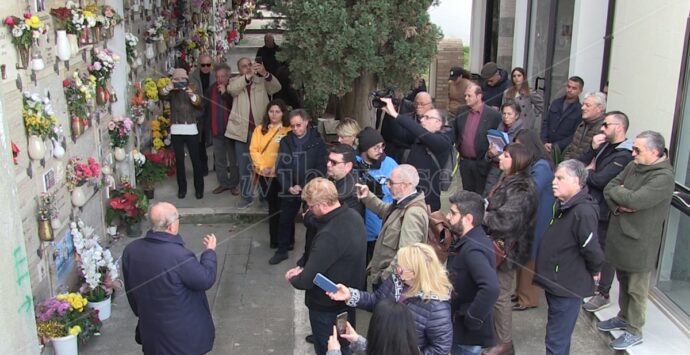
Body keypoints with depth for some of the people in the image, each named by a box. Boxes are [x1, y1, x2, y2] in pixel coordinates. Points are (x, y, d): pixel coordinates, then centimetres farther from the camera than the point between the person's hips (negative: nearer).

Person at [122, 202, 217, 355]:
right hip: (183, 333, -5)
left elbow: (130, 289, 3)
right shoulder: (180, 256, -33)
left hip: (151, 328, 5)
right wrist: (210, 251, -1)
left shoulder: (130, 250, -12)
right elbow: (206, 280, -16)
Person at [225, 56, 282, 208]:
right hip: (242, 130, 1)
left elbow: (276, 87, -12)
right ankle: (246, 197, 20)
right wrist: (248, 76, -29)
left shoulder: (262, 80, 4)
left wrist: (265, 73, -29)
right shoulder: (235, 81, 5)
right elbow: (231, 89, -17)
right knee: (243, 166, 8)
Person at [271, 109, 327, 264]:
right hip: (290, 189, 3)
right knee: (285, 220, 11)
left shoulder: (317, 142, -6)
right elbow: (280, 167, 0)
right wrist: (288, 187, -13)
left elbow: (321, 169, -9)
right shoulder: (285, 142, 2)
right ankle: (282, 250, 27)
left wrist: (305, 187, -16)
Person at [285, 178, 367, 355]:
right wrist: (304, 270, -4)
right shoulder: (353, 216, -6)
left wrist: (292, 278, -7)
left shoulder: (329, 236, -35)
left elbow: (306, 281, -28)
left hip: (327, 308, -8)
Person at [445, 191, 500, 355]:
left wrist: (472, 321, -29)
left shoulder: (472, 249, -27)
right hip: (460, 326, 9)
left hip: (467, 331, -9)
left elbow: (491, 288, -40)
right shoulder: (469, 241, 4)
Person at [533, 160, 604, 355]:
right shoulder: (563, 205, 7)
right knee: (559, 337, 23)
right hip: (556, 282, 9)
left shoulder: (583, 212, -24)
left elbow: (592, 250, -24)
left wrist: (592, 272, -6)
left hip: (568, 286, -9)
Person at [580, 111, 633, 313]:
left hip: (604, 211, -9)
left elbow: (601, 180, -27)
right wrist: (593, 149, -11)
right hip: (591, 205, 9)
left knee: (603, 252, 3)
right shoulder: (605, 146, 8)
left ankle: (603, 295, 16)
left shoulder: (624, 155, -20)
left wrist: (588, 172, -7)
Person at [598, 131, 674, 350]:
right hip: (620, 234, 7)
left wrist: (615, 191, -12)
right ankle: (624, 317, 40)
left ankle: (634, 331, 21)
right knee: (623, 281, 23)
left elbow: (635, 200, -29)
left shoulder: (663, 177, -21)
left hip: (640, 242, -7)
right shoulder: (634, 166, 3)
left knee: (637, 289, 7)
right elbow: (609, 188, 4)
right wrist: (618, 205, -15)